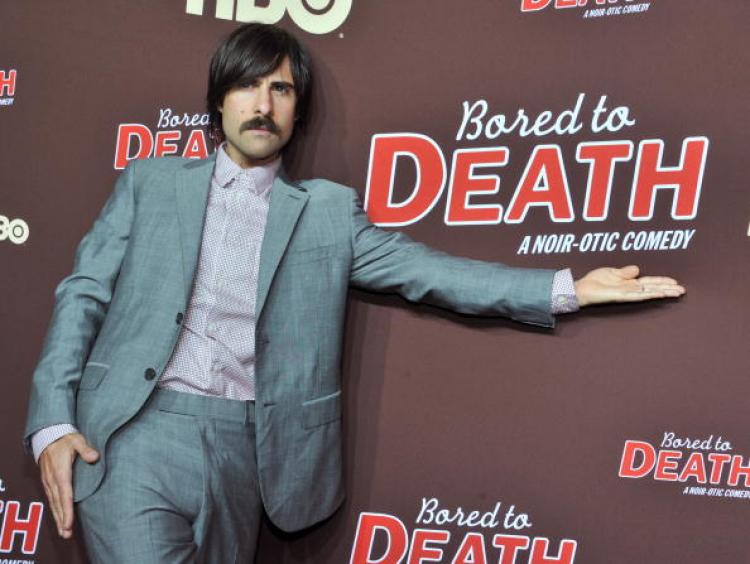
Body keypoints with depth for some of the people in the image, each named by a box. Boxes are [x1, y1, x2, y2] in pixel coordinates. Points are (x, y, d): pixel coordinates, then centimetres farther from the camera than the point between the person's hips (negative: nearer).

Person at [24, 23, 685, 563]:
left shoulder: (327, 210, 13)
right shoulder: (150, 182, 12)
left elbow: (425, 271, 6)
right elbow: (84, 294, 8)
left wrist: (568, 289, -4)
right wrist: (53, 424, -5)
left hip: (241, 445, 1)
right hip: (137, 425, -1)